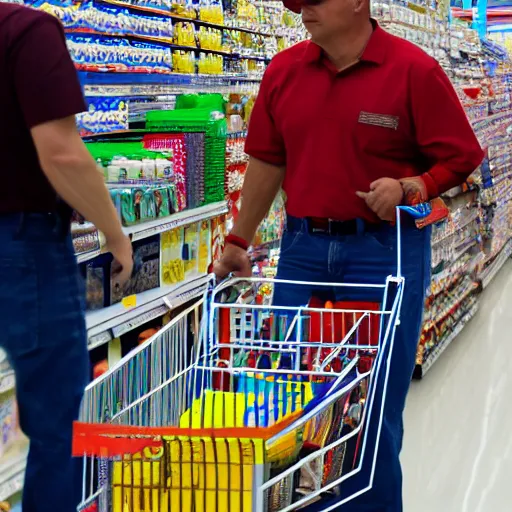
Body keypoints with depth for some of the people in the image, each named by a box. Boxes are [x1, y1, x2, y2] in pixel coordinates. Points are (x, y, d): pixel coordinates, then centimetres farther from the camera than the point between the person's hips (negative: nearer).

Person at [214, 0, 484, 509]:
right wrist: (238, 242, 14)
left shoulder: (414, 70, -7)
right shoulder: (283, 71, 6)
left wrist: (409, 188, -22)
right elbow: (267, 162, 12)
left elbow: (460, 158, -4)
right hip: (303, 247, 4)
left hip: (385, 249, -4)